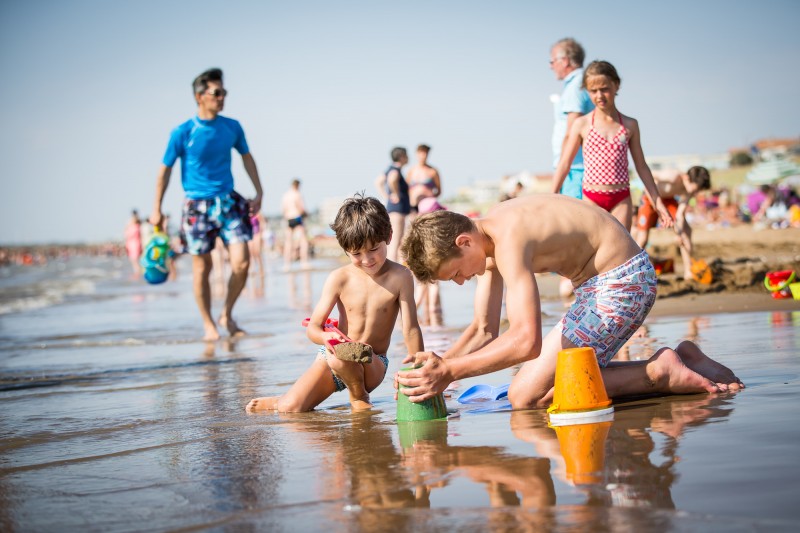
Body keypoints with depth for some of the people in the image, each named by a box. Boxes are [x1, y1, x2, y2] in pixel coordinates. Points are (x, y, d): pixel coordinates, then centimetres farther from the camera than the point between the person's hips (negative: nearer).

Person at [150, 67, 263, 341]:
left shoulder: (232, 127, 2)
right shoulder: (183, 133, -8)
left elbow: (247, 157, 17)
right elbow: (165, 169, 0)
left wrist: (259, 192, 13)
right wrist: (156, 210, 1)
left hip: (228, 201, 3)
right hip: (197, 205, -3)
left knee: (241, 262, -8)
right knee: (202, 269, 3)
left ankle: (227, 314, 14)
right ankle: (208, 325, 19)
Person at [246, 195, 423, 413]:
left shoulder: (399, 277, -12)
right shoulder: (339, 278, -8)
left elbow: (411, 329, -13)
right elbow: (313, 327, -9)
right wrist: (326, 336, -33)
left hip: (372, 365, -2)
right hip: (331, 358, 2)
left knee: (340, 355, -36)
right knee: (290, 408, -18)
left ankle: (359, 397, -7)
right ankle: (282, 401, 19)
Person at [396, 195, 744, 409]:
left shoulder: (509, 239, -25)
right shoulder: (485, 238, 6)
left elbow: (526, 340, -35)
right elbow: (484, 331, 10)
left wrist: (448, 371, -32)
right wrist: (435, 370, -5)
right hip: (602, 286, 10)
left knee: (526, 397, -10)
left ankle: (659, 374, -10)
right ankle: (678, 362, 14)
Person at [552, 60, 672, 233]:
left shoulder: (630, 125, 6)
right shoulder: (582, 125, 1)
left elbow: (641, 166, 12)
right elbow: (564, 165, 4)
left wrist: (657, 201, 11)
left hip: (621, 199, 1)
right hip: (591, 198, -1)